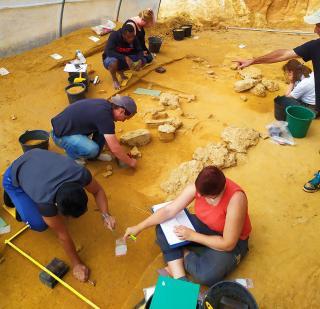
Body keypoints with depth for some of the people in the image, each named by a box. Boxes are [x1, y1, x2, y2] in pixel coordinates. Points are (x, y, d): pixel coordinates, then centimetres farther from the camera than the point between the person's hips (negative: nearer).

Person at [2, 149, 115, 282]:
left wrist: (106, 215, -29)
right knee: (39, 224, -15)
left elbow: (97, 190, -13)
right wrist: (76, 264, -16)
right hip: (13, 178, -4)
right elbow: (63, 235, -28)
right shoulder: (46, 200, -40)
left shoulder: (80, 173, -34)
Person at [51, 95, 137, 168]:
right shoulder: (104, 115, -29)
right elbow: (115, 149, -26)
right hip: (61, 134, -9)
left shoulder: (106, 105, -2)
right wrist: (130, 162, -11)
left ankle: (96, 154, 15)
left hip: (71, 124, 9)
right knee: (92, 149, -28)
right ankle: (72, 153, 3)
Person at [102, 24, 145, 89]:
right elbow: (108, 52, -37)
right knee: (113, 61, -41)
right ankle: (114, 79, -8)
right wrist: (125, 58, -46)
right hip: (111, 59, -5)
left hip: (125, 59, 5)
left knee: (143, 61, -12)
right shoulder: (114, 36, -28)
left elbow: (139, 50, -9)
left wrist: (140, 60, -32)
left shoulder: (134, 38, -14)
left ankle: (120, 70, 7)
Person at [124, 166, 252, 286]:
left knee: (207, 275, -32)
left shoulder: (235, 199, -37)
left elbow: (228, 244, -30)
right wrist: (139, 227, -16)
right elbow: (169, 210, -16)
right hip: (203, 225, 5)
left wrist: (192, 235, -24)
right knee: (164, 229, -12)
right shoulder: (199, 186, -22)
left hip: (232, 241, -5)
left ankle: (183, 253, -1)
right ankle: (180, 279, -14)